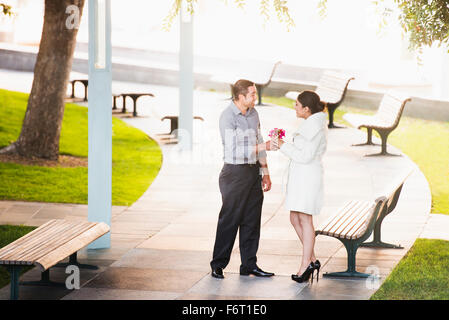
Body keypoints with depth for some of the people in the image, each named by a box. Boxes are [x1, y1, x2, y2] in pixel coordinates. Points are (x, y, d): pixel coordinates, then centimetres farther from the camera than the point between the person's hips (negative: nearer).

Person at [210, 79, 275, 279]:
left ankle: (249, 264, 16)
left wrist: (265, 173, 15)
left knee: (252, 220, 9)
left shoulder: (253, 113, 9)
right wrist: (261, 147, -19)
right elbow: (234, 151, -21)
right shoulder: (228, 116, -15)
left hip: (253, 172, 7)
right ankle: (218, 265, 7)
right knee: (229, 220, -3)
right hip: (235, 173, -7)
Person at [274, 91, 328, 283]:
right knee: (295, 219, 11)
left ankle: (305, 265, 3)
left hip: (308, 175, -10)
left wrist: (283, 146, -14)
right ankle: (312, 260, 16)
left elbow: (305, 156, -20)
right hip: (300, 175, 10)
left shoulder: (315, 126, -17)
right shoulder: (312, 123, 15)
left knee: (305, 219, -4)